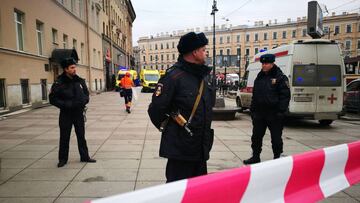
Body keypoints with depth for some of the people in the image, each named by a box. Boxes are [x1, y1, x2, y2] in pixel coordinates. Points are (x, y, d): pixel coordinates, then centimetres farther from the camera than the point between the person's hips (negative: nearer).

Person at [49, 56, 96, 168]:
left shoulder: (80, 81, 3)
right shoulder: (59, 83, -10)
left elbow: (86, 94, 11)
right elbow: (52, 99, -8)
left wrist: (84, 101, -10)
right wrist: (65, 104, -20)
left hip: (79, 113, 3)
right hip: (66, 114, -3)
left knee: (81, 136, 11)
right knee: (64, 137, 7)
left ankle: (84, 156, 23)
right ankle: (63, 159, 23)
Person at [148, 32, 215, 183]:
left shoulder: (203, 76, 9)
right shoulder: (174, 76, -17)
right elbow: (156, 110, -17)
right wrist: (168, 129, -1)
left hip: (201, 148, 8)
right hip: (180, 148, -8)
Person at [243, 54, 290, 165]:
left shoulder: (280, 77, -5)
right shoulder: (259, 78, 14)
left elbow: (285, 96, -11)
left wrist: (281, 111, -17)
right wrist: (253, 110, 12)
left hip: (274, 114, -6)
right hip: (259, 113, 6)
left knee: (276, 138, 7)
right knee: (256, 136, 11)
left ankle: (277, 157, 22)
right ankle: (255, 157, 23)